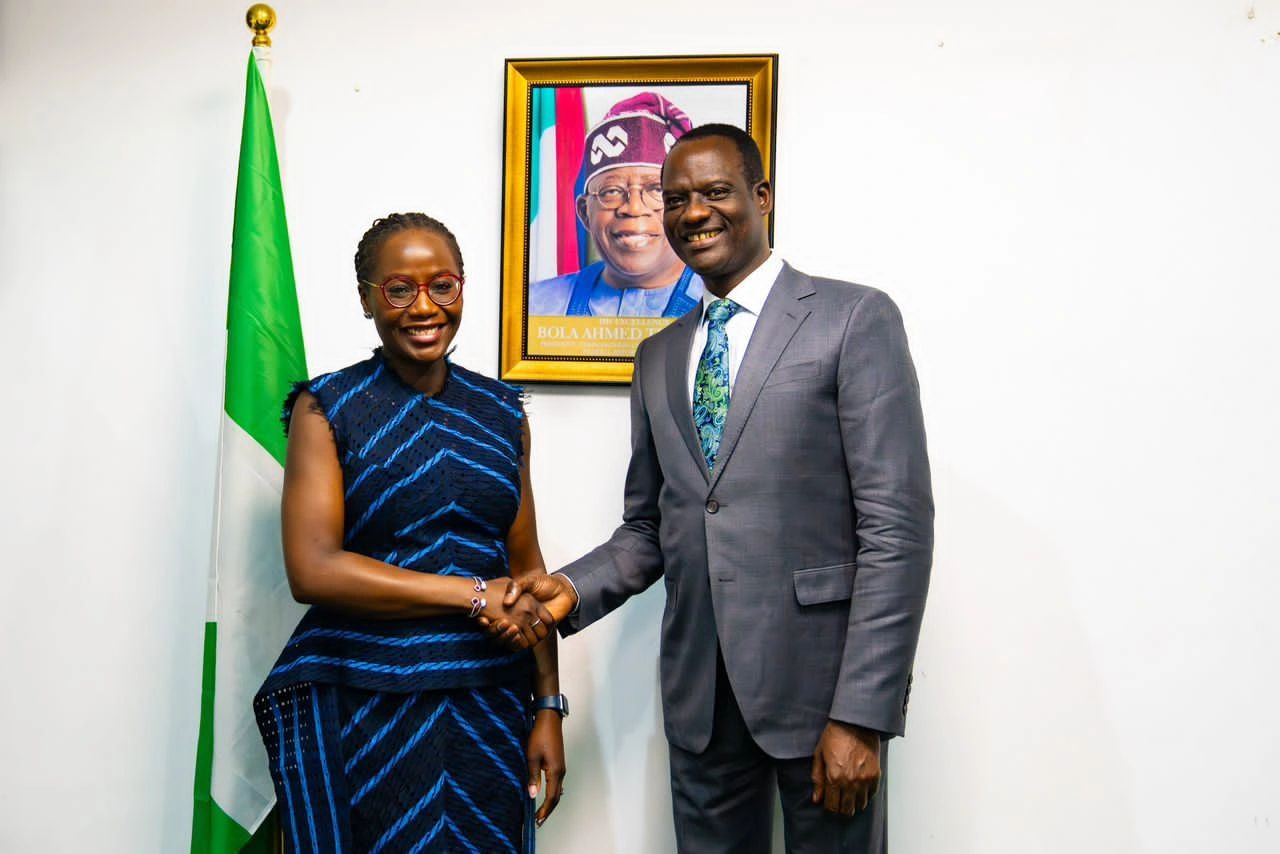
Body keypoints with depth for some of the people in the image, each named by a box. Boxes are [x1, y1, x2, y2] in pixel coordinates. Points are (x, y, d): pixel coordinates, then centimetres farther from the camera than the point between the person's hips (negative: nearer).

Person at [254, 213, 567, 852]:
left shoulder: (500, 411, 7)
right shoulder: (326, 408, -4)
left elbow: (525, 566, 9)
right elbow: (312, 571, -13)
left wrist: (548, 708, 4)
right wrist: (475, 594, -15)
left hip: (491, 703, 4)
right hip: (362, 705, -3)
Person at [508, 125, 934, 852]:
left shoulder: (855, 320, -6)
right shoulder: (659, 358, 13)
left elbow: (898, 528, -12)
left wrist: (862, 714, -16)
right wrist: (575, 589, -4)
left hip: (819, 678, -5)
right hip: (699, 689, 5)